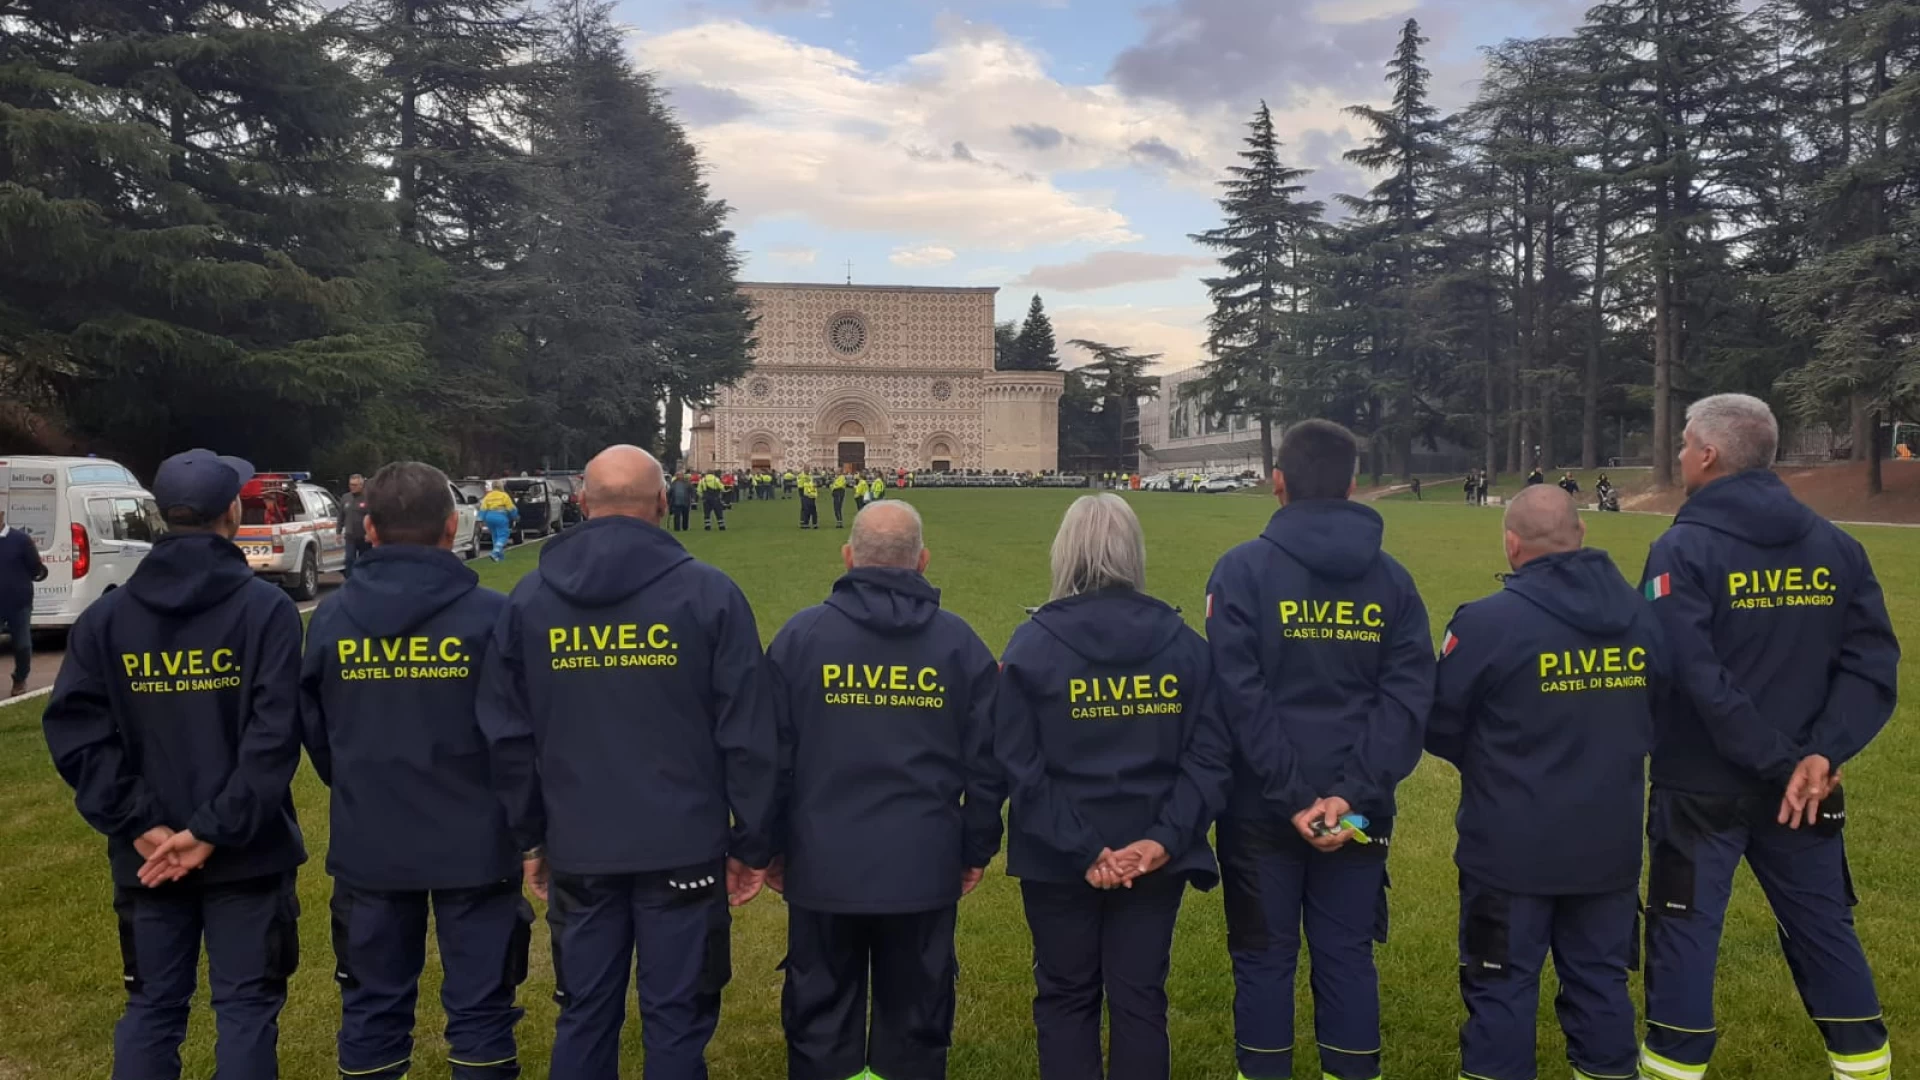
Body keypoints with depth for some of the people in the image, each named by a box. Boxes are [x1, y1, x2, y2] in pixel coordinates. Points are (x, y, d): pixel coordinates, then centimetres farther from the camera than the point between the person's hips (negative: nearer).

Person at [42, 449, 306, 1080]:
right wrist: (216, 828, -15)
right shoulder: (267, 608, -9)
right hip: (244, 849, -3)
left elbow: (76, 730, -5)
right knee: (245, 1007, 6)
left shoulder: (106, 616, 3)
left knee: (151, 1009, 15)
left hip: (146, 855, 4)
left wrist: (139, 826, -8)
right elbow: (274, 734, -19)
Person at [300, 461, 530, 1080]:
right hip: (474, 842, -3)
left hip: (368, 844, 3)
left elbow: (314, 732, 6)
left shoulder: (331, 618, -3)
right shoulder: (491, 615, -14)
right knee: (480, 1007, 9)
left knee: (372, 1008, 16)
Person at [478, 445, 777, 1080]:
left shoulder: (529, 597, 3)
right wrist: (752, 843, 1)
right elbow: (747, 735, -7)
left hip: (578, 848, 3)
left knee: (584, 1015, 16)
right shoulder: (709, 592, -7)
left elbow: (507, 733, 7)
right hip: (683, 847, -3)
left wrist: (529, 836, 17)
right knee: (676, 1019, 8)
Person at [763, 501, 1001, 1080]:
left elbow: (772, 753, -2)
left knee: (821, 1020, 14)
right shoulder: (959, 640, -1)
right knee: (915, 1020, 14)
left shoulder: (800, 634, -4)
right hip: (924, 866, 1)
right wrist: (978, 848, 11)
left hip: (824, 863, 0)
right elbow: (985, 759, 0)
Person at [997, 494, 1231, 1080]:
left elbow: (1019, 765, -13)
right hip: (1153, 856, 2)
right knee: (1140, 998, 13)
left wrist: (1079, 848, -14)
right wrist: (1165, 838, -12)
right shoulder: (1183, 642, 0)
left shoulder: (1032, 644, -7)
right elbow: (1210, 754, -7)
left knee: (1066, 996, 15)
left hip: (1058, 859, -1)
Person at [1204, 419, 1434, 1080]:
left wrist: (1292, 795, -15)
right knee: (1348, 957, 14)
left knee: (1264, 960, 9)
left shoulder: (1242, 568, -8)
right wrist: (1352, 793, -13)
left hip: (1263, 807, -3)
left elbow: (1242, 695, -16)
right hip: (1359, 811, 3)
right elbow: (1408, 694, -5)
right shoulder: (1392, 579, 4)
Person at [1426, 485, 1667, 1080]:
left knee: (1502, 991, 7)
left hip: (1512, 846, -5)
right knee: (1601, 982, 18)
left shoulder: (1488, 621, -18)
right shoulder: (1642, 615, 0)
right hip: (1609, 842, 5)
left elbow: (1437, 725, -8)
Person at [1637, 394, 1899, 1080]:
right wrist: (1820, 753, -12)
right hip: (1802, 788, 5)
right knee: (1823, 929, 19)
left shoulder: (1683, 549, -15)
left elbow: (1694, 679, -23)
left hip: (1701, 786, -5)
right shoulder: (1835, 546, 3)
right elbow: (1871, 662, -4)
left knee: (1684, 933, 7)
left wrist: (1781, 761, -17)